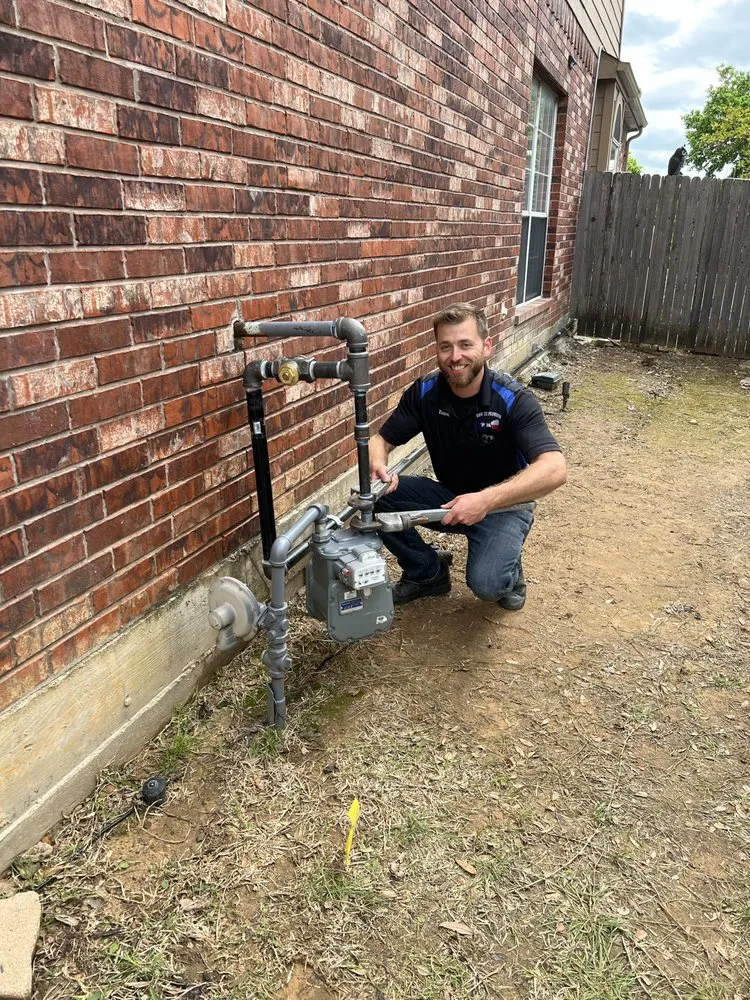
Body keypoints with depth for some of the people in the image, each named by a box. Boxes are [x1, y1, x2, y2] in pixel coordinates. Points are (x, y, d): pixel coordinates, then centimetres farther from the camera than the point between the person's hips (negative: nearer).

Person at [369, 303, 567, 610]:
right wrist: (377, 464, -30)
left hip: (503, 504, -4)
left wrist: (487, 500, -47)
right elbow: (382, 439, -5)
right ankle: (428, 572, 5)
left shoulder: (514, 399, -24)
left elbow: (554, 469, -35)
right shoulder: (424, 392, -11)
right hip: (448, 497, 4)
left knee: (486, 582, -31)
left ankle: (509, 574, 9)